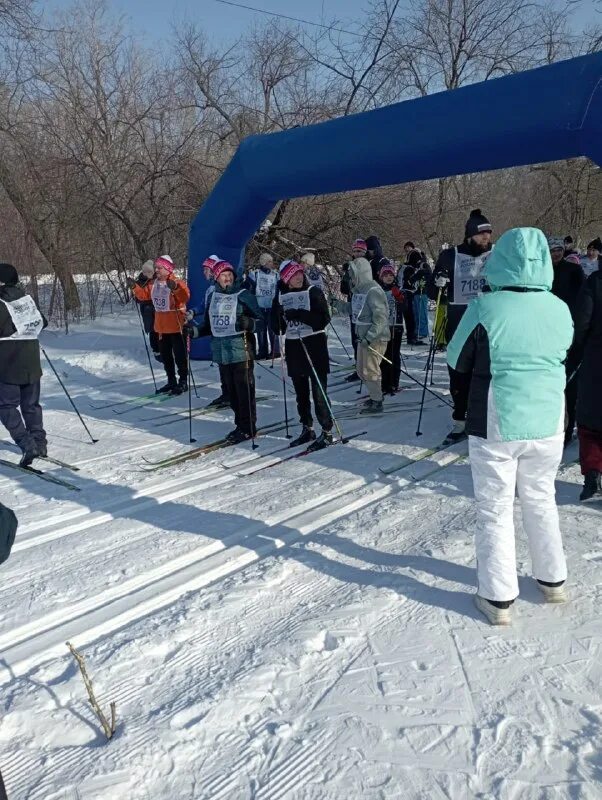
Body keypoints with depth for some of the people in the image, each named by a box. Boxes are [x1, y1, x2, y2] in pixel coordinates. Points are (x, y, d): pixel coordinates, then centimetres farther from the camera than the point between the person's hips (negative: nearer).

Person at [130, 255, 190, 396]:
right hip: (161, 326, 8)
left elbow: (185, 297, -28)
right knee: (165, 355, 15)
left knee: (179, 354, 0)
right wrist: (135, 287, 0)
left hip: (176, 326, -8)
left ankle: (183, 382, 11)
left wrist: (175, 288, -43)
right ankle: (171, 381, 27)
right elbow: (144, 294, 16)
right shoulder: (153, 284, 8)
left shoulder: (177, 283, -15)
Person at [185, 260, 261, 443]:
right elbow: (208, 325, 23)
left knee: (244, 390, -4)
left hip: (241, 351, -6)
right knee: (230, 390, 11)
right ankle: (240, 425, 23)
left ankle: (248, 427, 7)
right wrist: (194, 330, 8)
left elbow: (260, 320, -7)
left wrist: (248, 323, -27)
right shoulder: (213, 297, 14)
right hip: (221, 352, 6)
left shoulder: (244, 295, -3)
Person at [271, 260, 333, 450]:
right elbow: (276, 323, 15)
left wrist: (300, 314, -21)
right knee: (301, 391, 13)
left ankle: (327, 432, 1)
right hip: (293, 345, 5)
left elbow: (324, 318, -13)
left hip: (314, 343, -5)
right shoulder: (281, 296, 9)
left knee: (319, 391, -6)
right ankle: (307, 429, 25)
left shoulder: (314, 292, -4)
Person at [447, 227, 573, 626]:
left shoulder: (484, 308, -15)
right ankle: (553, 580, 37)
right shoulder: (560, 309, -2)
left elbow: (457, 361, -3)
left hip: (495, 425, -4)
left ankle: (498, 599, 18)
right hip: (548, 424, 4)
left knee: (495, 510, 9)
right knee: (541, 500, 22)